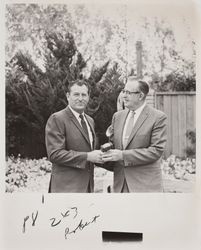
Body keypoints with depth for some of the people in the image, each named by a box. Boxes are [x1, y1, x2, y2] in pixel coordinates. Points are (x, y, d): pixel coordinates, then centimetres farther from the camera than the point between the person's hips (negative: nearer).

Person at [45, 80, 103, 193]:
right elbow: (54, 154, -17)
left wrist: (98, 155, 3)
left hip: (88, 185, 7)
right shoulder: (57, 119, -10)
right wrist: (87, 156, -20)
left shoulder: (90, 120, 16)